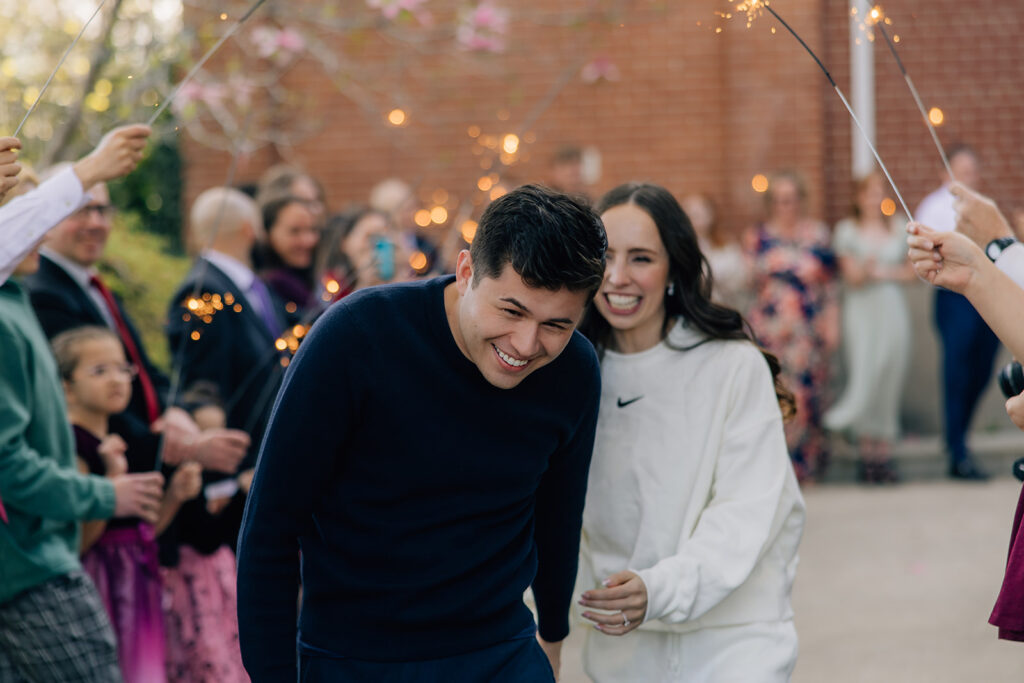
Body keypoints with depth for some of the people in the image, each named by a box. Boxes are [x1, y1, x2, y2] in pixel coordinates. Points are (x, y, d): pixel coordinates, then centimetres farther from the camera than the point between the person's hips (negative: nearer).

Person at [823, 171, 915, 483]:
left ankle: (883, 454, 3)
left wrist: (885, 272, -3)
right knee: (864, 375, -11)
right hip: (861, 311, -3)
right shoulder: (847, 230, 5)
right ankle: (866, 453, -4)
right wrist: (865, 270, -24)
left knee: (890, 378, 0)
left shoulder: (899, 227, 13)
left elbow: (911, 271, 13)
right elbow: (851, 276, -3)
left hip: (893, 310, 3)